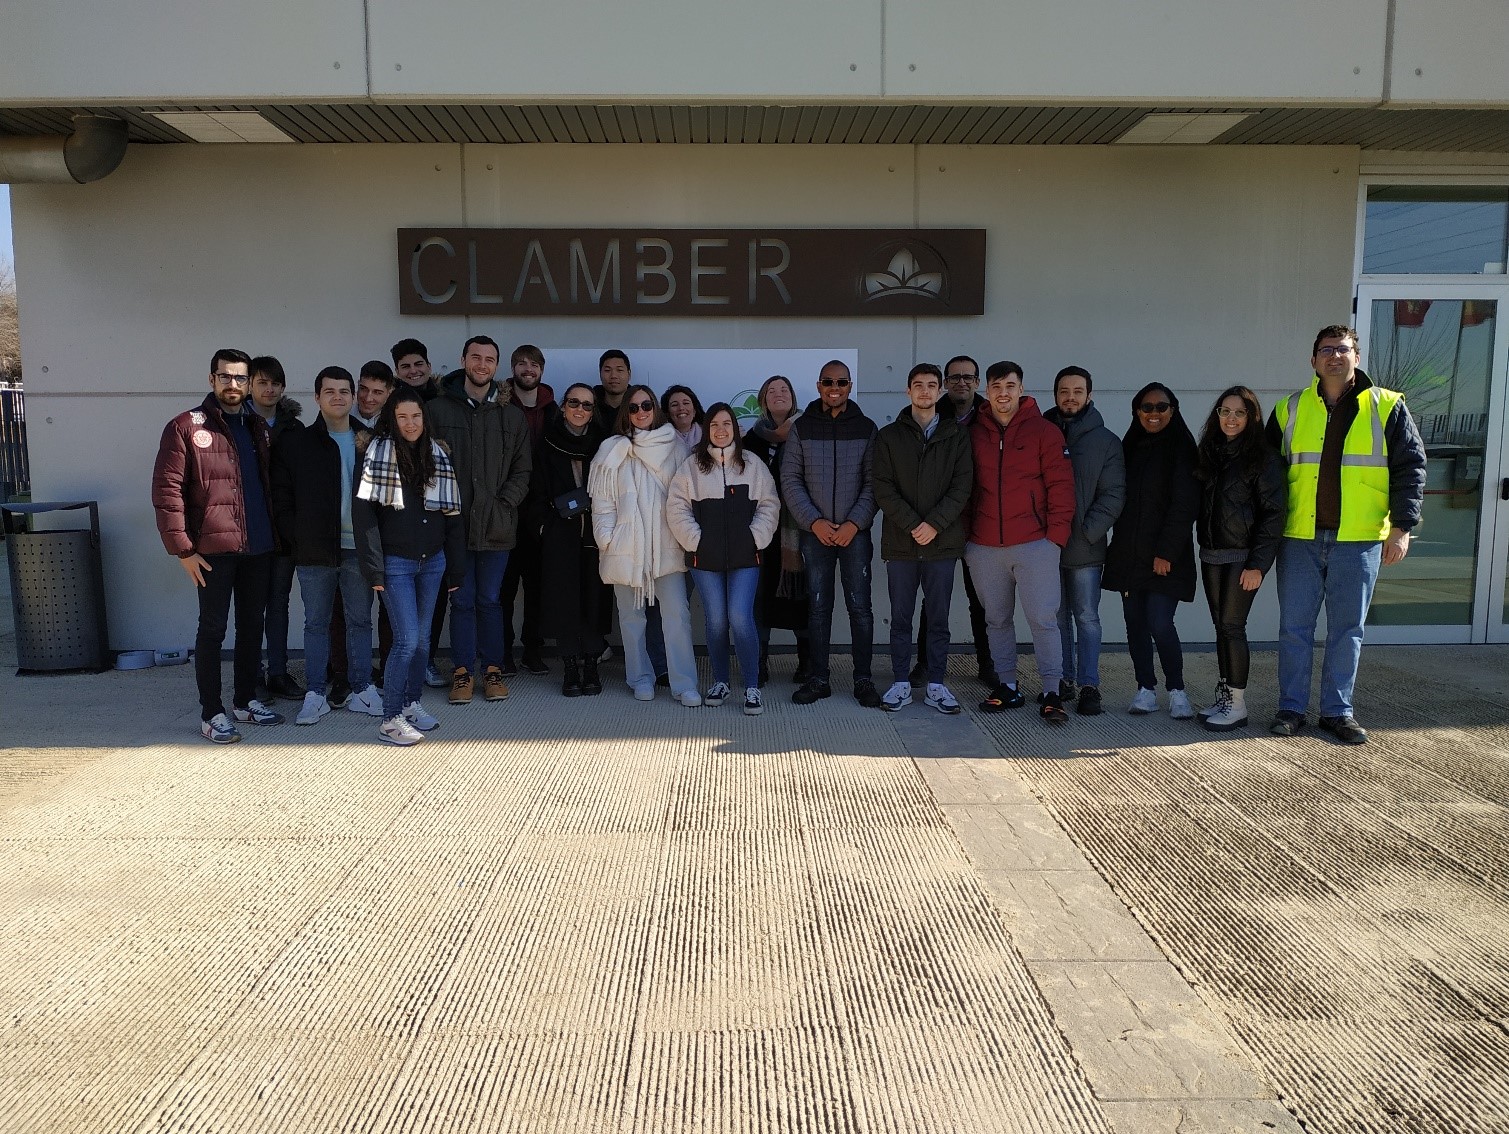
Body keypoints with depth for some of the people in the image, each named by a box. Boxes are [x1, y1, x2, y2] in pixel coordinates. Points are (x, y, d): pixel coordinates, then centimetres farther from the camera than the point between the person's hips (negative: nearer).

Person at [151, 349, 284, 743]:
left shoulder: (258, 427, 12)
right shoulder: (186, 427, -5)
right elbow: (166, 489, -10)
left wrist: (275, 534, 6)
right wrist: (182, 548, -14)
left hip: (259, 547, 5)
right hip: (214, 549, -5)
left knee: (252, 626, 13)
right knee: (212, 629, 3)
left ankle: (245, 700, 26)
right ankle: (211, 713, 11)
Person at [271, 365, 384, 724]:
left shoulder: (369, 442, 7)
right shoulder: (295, 444, 3)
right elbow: (281, 498, 0)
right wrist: (297, 539, -6)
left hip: (359, 548, 1)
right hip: (314, 550, -1)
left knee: (360, 621, 9)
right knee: (316, 623, 7)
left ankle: (361, 690, 18)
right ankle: (315, 695, 15)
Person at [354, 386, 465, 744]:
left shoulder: (438, 455, 7)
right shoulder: (380, 453, -5)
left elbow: (453, 515, 9)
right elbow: (364, 512, -9)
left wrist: (455, 568, 6)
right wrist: (373, 567, -15)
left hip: (432, 561, 4)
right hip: (396, 562, -4)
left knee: (421, 638, 11)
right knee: (407, 640, -8)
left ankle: (412, 703, 25)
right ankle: (390, 719, 0)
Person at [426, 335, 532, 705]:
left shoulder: (512, 416, 9)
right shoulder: (437, 409, 3)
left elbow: (522, 471, 9)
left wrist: (504, 504, -5)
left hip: (496, 525, 1)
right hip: (454, 522, -1)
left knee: (490, 599, 8)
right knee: (462, 600, 5)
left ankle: (493, 668, 18)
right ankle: (463, 671, 15)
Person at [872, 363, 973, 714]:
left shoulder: (957, 436, 7)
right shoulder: (889, 436, 6)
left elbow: (962, 486, -2)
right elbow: (883, 488, -2)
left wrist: (934, 523, -14)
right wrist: (911, 525, -13)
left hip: (943, 541, 0)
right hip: (900, 542, 0)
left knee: (938, 618, 6)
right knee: (901, 618, 7)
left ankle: (937, 685, 15)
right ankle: (901, 684, 16)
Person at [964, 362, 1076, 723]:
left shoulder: (1044, 431, 0)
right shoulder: (973, 433, 8)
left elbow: (1061, 485, -2)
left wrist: (1056, 535, -8)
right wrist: (964, 536, 7)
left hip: (1034, 544, -3)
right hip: (984, 547, 4)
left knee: (1043, 618, -4)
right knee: (997, 620, 11)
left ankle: (1052, 692, 3)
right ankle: (1007, 687, 21)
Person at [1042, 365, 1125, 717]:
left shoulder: (1106, 441, 4)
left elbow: (1113, 494, -2)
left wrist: (1088, 531, -13)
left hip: (1085, 548, -2)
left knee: (1087, 618, 1)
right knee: (1057, 618, 9)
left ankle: (1088, 686, 7)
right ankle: (1063, 681, 19)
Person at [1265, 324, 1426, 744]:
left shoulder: (1387, 406, 4)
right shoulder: (1290, 410, 7)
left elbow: (1411, 467, 3)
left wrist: (1401, 527, -5)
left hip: (1359, 540, -1)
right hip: (1299, 539, 1)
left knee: (1347, 629, 6)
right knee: (1294, 627, 4)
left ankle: (1338, 711, 17)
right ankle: (1291, 708, 14)